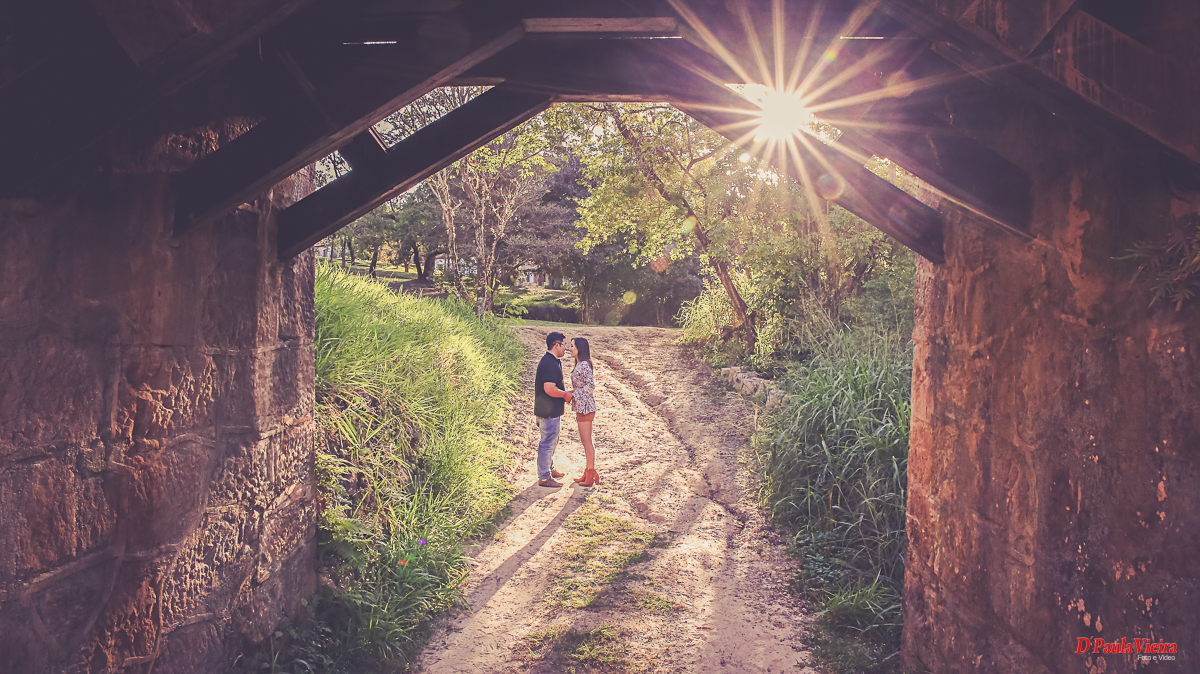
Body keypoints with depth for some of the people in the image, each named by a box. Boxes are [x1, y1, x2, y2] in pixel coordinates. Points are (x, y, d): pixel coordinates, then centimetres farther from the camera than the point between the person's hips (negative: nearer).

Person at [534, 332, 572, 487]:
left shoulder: (549, 361, 12)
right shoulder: (551, 364, -23)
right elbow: (550, 389, -31)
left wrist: (564, 394, 11)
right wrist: (565, 394, -15)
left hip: (550, 409, 11)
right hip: (549, 411, -11)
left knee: (552, 441, 23)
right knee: (548, 443, -2)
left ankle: (549, 470, 37)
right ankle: (544, 477, 7)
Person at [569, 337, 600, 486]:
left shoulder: (584, 365, -18)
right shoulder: (579, 364, 12)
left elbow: (591, 386, -22)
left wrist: (573, 394, -16)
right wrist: (571, 393, 6)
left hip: (585, 407, -10)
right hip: (581, 407, 10)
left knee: (587, 442, -2)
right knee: (584, 440, 16)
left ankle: (591, 476, 6)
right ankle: (589, 472, 24)